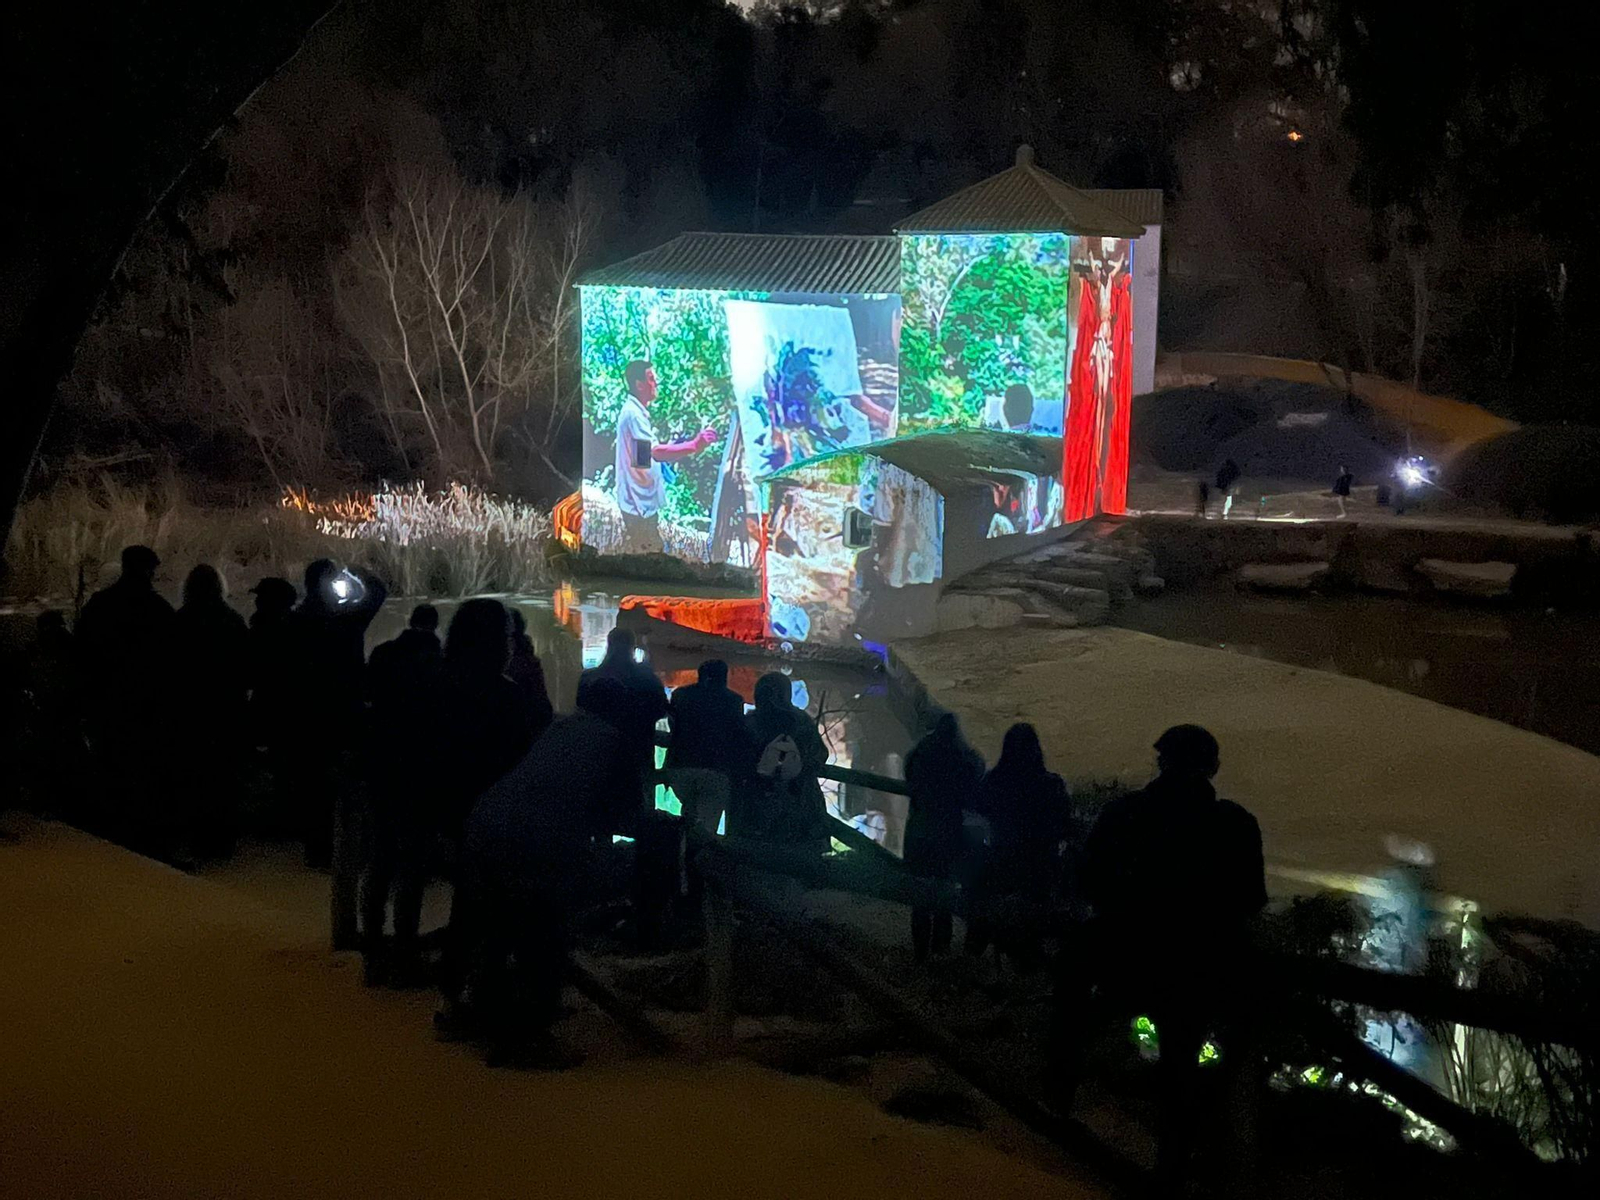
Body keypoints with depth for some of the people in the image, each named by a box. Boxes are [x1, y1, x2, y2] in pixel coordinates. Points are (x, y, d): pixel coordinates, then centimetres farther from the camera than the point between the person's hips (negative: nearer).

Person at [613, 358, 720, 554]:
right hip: (638, 502, -10)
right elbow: (656, 452, -31)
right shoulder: (632, 413, -20)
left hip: (645, 501, 10)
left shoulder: (638, 412, 14)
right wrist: (694, 446, -34)